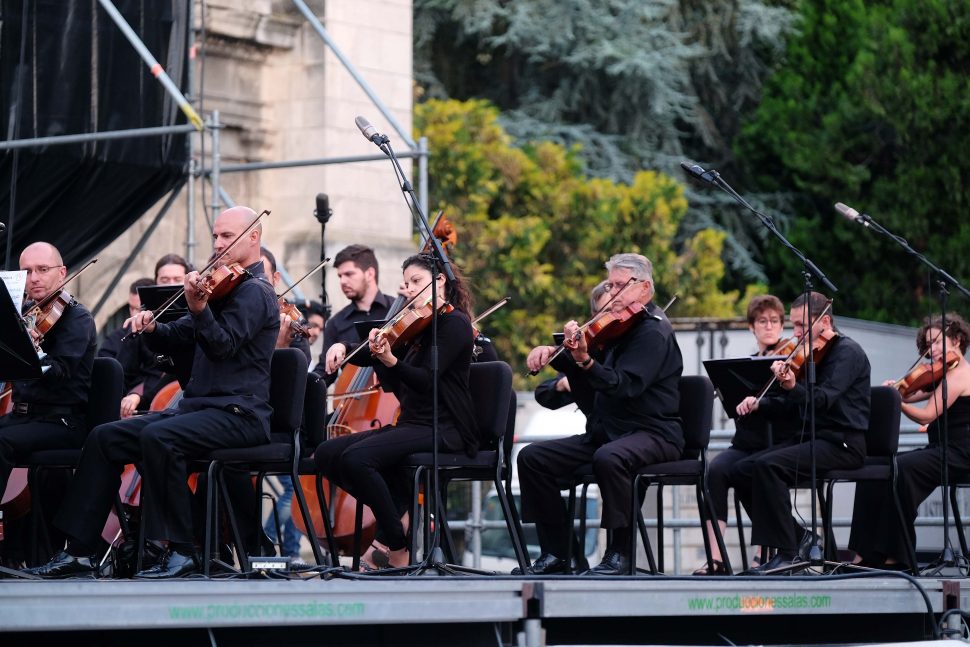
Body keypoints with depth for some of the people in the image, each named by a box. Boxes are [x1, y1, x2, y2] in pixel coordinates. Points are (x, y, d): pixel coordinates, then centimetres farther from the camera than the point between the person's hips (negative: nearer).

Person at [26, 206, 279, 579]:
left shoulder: (255, 292, -8)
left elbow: (222, 346, -23)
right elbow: (172, 341, 19)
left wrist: (199, 309, -40)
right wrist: (151, 328, -3)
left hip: (238, 414, -10)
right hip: (199, 407, 10)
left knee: (157, 436, -35)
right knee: (105, 437, -2)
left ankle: (181, 552, -30)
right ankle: (80, 550, -4)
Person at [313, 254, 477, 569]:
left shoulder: (454, 323, -5)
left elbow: (426, 380, -18)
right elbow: (400, 389, 15)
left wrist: (391, 361, -34)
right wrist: (378, 355, 0)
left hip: (443, 430, -9)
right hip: (411, 424, 9)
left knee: (356, 457, -30)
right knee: (326, 454, -6)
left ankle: (397, 550, -19)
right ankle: (401, 512, -6)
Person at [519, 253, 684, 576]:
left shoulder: (653, 331, -11)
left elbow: (623, 385, -26)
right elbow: (588, 392, 17)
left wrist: (585, 360, -40)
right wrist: (553, 353, 3)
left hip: (652, 434, -9)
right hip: (606, 433, 9)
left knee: (608, 458, -40)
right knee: (532, 457, -4)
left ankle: (621, 552, -27)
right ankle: (556, 552, -3)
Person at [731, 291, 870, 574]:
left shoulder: (847, 352, -9)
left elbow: (822, 400, -25)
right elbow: (792, 406, 20)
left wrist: (793, 387, -43)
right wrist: (759, 404, 3)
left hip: (842, 442, -9)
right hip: (811, 438, 9)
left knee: (768, 466, -29)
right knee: (741, 471, -5)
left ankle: (786, 552, -23)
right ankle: (799, 538, 2)